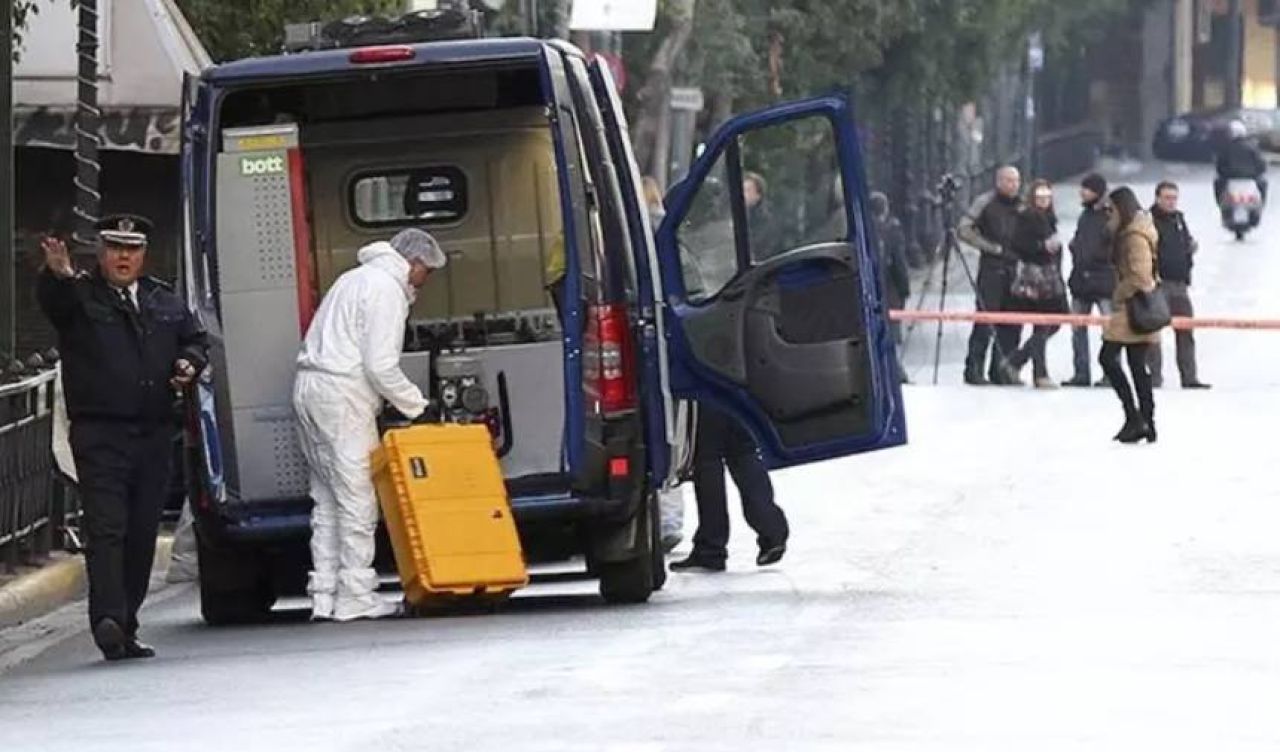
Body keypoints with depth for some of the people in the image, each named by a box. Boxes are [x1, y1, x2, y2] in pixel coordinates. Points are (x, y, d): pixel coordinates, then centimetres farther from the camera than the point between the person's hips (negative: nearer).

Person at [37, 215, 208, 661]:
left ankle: (124, 629, 14)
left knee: (142, 533, 8)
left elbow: (195, 340, 27)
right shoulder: (80, 297, 1)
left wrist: (190, 362, 2)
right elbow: (51, 301, -21)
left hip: (154, 435, 5)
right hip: (100, 435, -5)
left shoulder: (166, 302, 17)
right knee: (105, 528, -16)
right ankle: (108, 620, -26)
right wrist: (58, 275, -45)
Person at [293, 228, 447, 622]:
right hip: (342, 396, -10)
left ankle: (324, 596, 8)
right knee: (357, 497, -6)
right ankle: (356, 596, -7)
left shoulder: (358, 279, 23)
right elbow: (381, 365, -16)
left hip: (309, 387, 10)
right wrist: (417, 405, -5)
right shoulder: (386, 290, -9)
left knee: (327, 498, 10)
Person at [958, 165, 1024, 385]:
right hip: (992, 269, -6)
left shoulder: (1021, 206, 15)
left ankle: (1001, 371, 10)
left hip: (1015, 270, 6)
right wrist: (991, 247, -11)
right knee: (985, 321, -10)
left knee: (1012, 324, 4)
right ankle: (974, 370, -7)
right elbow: (963, 230, -7)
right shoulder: (986, 202, -2)